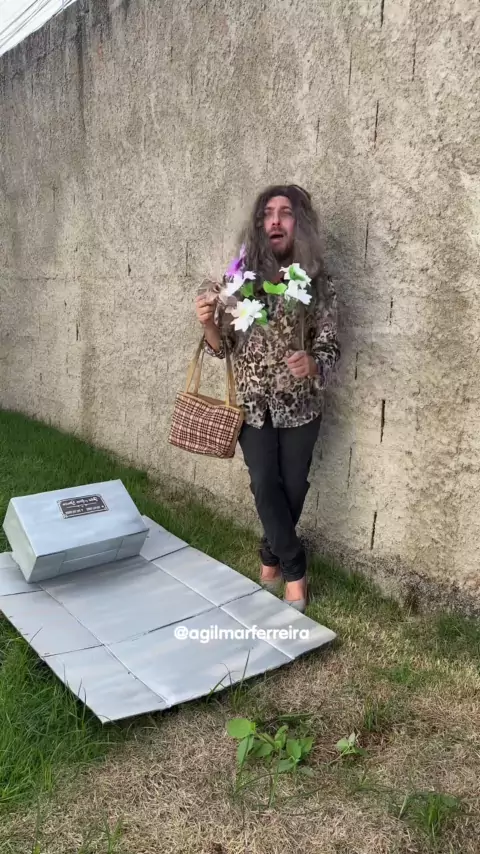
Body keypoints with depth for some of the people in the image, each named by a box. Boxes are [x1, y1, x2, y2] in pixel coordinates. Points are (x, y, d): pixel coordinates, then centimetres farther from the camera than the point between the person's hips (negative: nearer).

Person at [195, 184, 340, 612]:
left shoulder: (316, 283, -5)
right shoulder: (239, 278, -2)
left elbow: (330, 346, -5)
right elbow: (223, 346, 2)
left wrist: (313, 363, -28)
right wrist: (208, 323, -19)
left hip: (300, 406, 0)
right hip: (253, 405, 1)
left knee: (292, 488, 9)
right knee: (266, 486, -2)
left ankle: (271, 559, 34)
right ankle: (295, 572, 16)